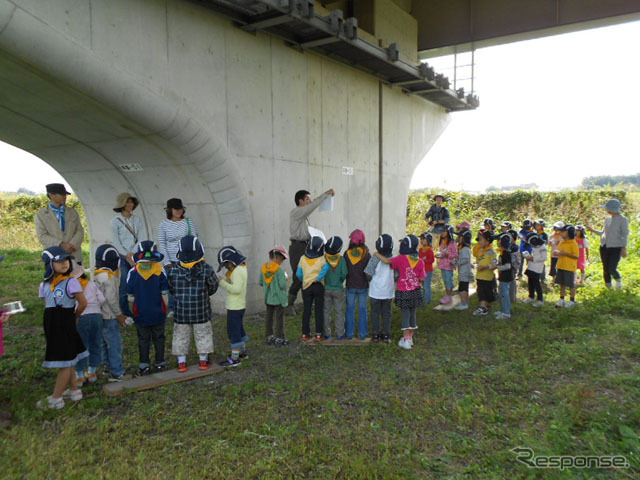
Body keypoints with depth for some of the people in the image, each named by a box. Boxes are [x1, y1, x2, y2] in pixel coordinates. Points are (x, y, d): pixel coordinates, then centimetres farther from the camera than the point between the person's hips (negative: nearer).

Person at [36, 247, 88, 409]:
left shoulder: (71, 282, -13)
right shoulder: (45, 285, 5)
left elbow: (83, 303, -11)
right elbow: (47, 306, 13)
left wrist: (73, 316, 3)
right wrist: (54, 321, 4)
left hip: (66, 324, -7)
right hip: (52, 326, 7)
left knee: (65, 361, 3)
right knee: (65, 360, 16)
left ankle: (55, 398, 10)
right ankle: (74, 390, 30)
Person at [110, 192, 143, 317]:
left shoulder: (137, 219, 10)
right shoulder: (116, 220, 0)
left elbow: (140, 238, 5)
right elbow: (115, 242, -4)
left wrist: (133, 253, -8)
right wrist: (127, 255, -11)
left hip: (136, 255, 3)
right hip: (122, 257, -3)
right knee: (124, 285, -3)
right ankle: (125, 312, 6)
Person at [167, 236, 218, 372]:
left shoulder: (173, 271, -10)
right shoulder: (206, 269, -14)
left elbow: (171, 289, 3)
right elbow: (213, 287, 0)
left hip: (181, 311, 1)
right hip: (201, 311, -1)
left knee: (181, 336, 14)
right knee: (202, 335, 14)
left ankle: (182, 363, 19)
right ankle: (203, 361, 23)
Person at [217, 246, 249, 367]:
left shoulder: (237, 271, -21)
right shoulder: (242, 267, 9)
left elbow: (236, 289, -29)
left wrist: (222, 282, -21)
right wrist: (225, 280, -2)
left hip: (235, 307, -10)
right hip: (240, 305, 10)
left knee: (233, 331, -2)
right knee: (239, 329, 22)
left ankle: (235, 358, 4)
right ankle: (242, 352, 36)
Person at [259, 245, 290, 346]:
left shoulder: (263, 268, 0)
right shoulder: (279, 270, -21)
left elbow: (261, 283, 7)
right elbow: (282, 285, -22)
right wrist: (285, 277, -5)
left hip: (268, 298, 6)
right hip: (278, 299, -6)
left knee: (269, 317, 16)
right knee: (279, 318, 5)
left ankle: (270, 336, 26)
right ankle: (279, 339, 11)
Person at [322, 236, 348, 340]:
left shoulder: (323, 259, -14)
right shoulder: (341, 259, -12)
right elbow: (344, 274, -12)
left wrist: (325, 281, 6)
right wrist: (340, 281, 8)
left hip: (326, 289, 0)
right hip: (338, 289, 0)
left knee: (326, 311, 11)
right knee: (339, 311, 10)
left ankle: (327, 333, 15)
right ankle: (340, 333, 13)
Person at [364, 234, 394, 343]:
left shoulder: (374, 259, -16)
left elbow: (368, 274, -15)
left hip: (375, 291, -2)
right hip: (388, 291, 2)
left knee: (375, 313, 11)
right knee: (386, 313, 14)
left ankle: (376, 334, 16)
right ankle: (386, 335, 18)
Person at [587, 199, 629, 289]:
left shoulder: (623, 220, -5)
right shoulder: (608, 219, 12)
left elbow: (625, 235, -7)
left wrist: (624, 248, -13)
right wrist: (593, 230, 11)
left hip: (616, 247, -6)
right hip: (604, 247, 6)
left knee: (612, 269, -10)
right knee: (605, 269, 6)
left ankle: (618, 279, 22)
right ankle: (608, 287, 19)